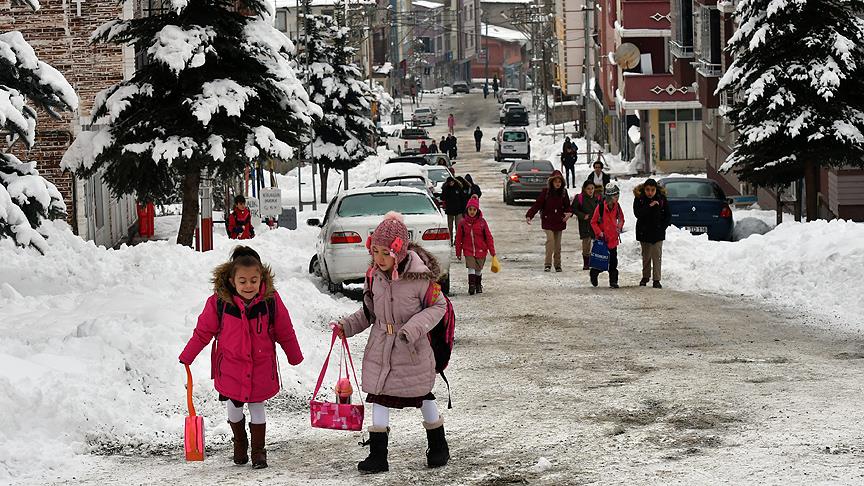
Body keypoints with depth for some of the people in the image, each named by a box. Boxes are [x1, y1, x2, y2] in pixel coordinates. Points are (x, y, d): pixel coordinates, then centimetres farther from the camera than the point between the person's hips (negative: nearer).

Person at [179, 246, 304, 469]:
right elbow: (203, 331, -2)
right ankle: (239, 445, 34)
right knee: (234, 407, 10)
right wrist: (186, 357, 2)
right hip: (230, 365, 0)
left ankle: (258, 450, 21)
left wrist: (295, 357, 13)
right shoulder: (219, 302, -14)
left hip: (261, 367, 0)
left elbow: (285, 332, 1)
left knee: (257, 407, 8)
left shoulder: (271, 300, -12)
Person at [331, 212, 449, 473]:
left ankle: (438, 446, 32)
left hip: (412, 349, -4)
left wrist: (414, 327, -24)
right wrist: (346, 326, 0)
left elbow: (438, 306, -11)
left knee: (422, 395, 12)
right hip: (380, 347, 4)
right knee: (379, 396, 3)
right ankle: (378, 456, 9)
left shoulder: (419, 276, -20)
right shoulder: (374, 275, -3)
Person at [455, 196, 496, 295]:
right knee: (471, 268, -15)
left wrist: (492, 252, -4)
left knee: (478, 270, 13)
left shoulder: (482, 222, -5)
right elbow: (458, 239, 4)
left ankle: (478, 286, 33)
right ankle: (471, 286, -12)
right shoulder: (463, 223, -4)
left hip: (481, 250, 1)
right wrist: (458, 253, 5)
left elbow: (488, 237, -2)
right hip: (468, 250, -1)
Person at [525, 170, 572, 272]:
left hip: (559, 221, 3)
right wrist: (529, 215, -17)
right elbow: (537, 204, -6)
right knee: (550, 240, -17)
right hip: (548, 221, -3)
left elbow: (567, 206, 8)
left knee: (557, 243, 8)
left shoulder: (564, 192, 5)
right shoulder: (546, 191, -4)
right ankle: (548, 264, -14)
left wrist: (569, 212, -15)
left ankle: (557, 264, 20)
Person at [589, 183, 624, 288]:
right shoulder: (600, 207, -14)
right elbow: (593, 222, -6)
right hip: (602, 238, -4)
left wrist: (619, 227, -1)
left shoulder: (617, 206, 0)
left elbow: (621, 218, 18)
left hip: (613, 238, 4)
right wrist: (599, 233, -15)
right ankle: (594, 274, 31)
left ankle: (613, 281, 9)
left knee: (613, 261, 2)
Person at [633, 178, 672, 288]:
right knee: (646, 256, 11)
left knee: (657, 256, -3)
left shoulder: (662, 199, -5)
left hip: (658, 233, 0)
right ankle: (645, 277, 27)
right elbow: (637, 213, -20)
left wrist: (662, 227, -9)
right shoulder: (639, 198, -8)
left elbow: (668, 215, 2)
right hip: (644, 233, 0)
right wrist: (649, 206, -29)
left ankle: (656, 280, 1)